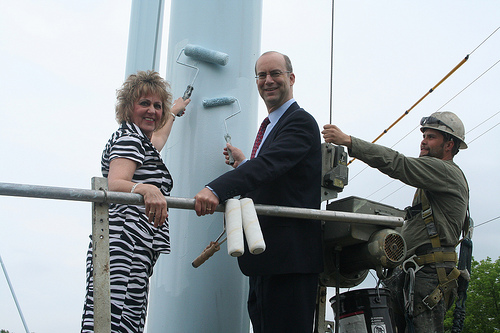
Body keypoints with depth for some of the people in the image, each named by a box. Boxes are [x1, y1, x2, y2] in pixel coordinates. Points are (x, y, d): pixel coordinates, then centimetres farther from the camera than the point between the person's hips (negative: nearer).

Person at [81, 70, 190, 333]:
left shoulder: (141, 141, 29)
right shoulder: (129, 137, -1)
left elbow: (157, 139, 56)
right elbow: (114, 185, -18)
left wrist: (174, 111, 70)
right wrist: (147, 189, -38)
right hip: (125, 243, -10)